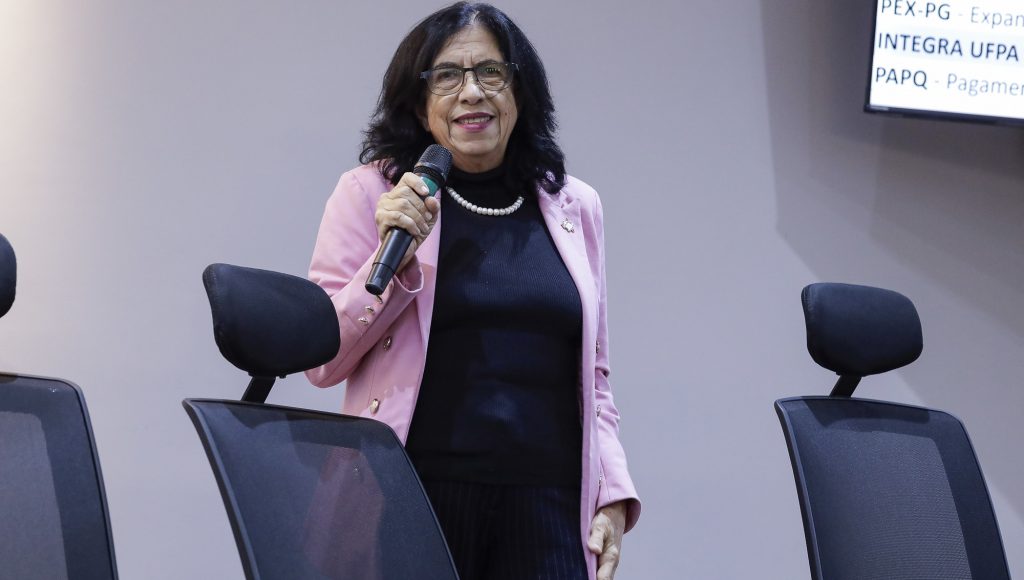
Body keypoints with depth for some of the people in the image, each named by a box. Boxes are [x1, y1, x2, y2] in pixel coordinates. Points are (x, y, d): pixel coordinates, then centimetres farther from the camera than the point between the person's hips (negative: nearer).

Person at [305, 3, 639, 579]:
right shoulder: (369, 194, 3)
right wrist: (391, 260, -12)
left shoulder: (576, 207, 13)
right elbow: (322, 362, 1)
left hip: (546, 509, 2)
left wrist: (612, 497, 7)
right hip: (414, 503, -2)